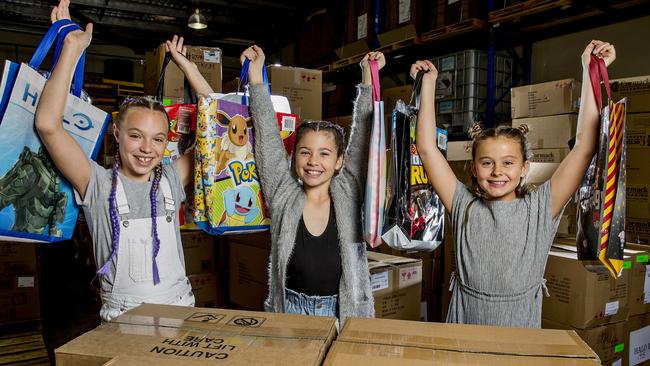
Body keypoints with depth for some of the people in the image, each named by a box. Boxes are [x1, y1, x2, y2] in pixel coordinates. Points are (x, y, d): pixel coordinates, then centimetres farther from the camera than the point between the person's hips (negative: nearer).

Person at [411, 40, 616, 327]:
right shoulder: (464, 207, -5)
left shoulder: (540, 209, -6)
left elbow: (585, 146, -11)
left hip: (522, 332, 0)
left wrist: (590, 71, -11)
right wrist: (428, 82, -7)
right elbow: (427, 148, -8)